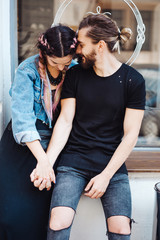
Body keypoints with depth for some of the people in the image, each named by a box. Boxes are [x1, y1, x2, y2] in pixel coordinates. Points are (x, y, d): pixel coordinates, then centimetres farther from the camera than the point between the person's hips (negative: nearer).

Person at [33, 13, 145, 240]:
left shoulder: (133, 80, -3)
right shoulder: (75, 74, 3)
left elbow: (130, 135, -4)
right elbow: (65, 121, 1)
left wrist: (106, 175, -10)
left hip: (112, 163, -1)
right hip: (74, 161, 1)